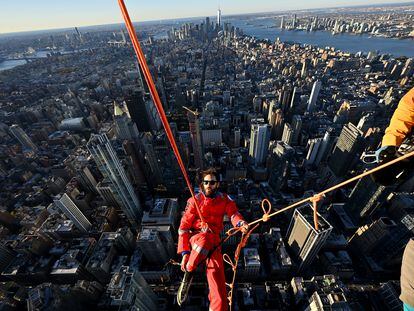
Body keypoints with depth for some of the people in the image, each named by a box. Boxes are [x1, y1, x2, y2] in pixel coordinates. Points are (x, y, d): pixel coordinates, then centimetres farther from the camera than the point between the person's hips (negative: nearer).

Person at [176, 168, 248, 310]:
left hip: (214, 239, 3)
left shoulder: (224, 199, 5)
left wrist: (241, 224, -31)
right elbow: (184, 227, -4)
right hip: (195, 236, -2)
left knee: (217, 275, -14)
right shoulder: (195, 201, -4)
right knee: (204, 240, -37)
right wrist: (185, 252, -12)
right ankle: (188, 275, -11)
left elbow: (233, 213, -6)